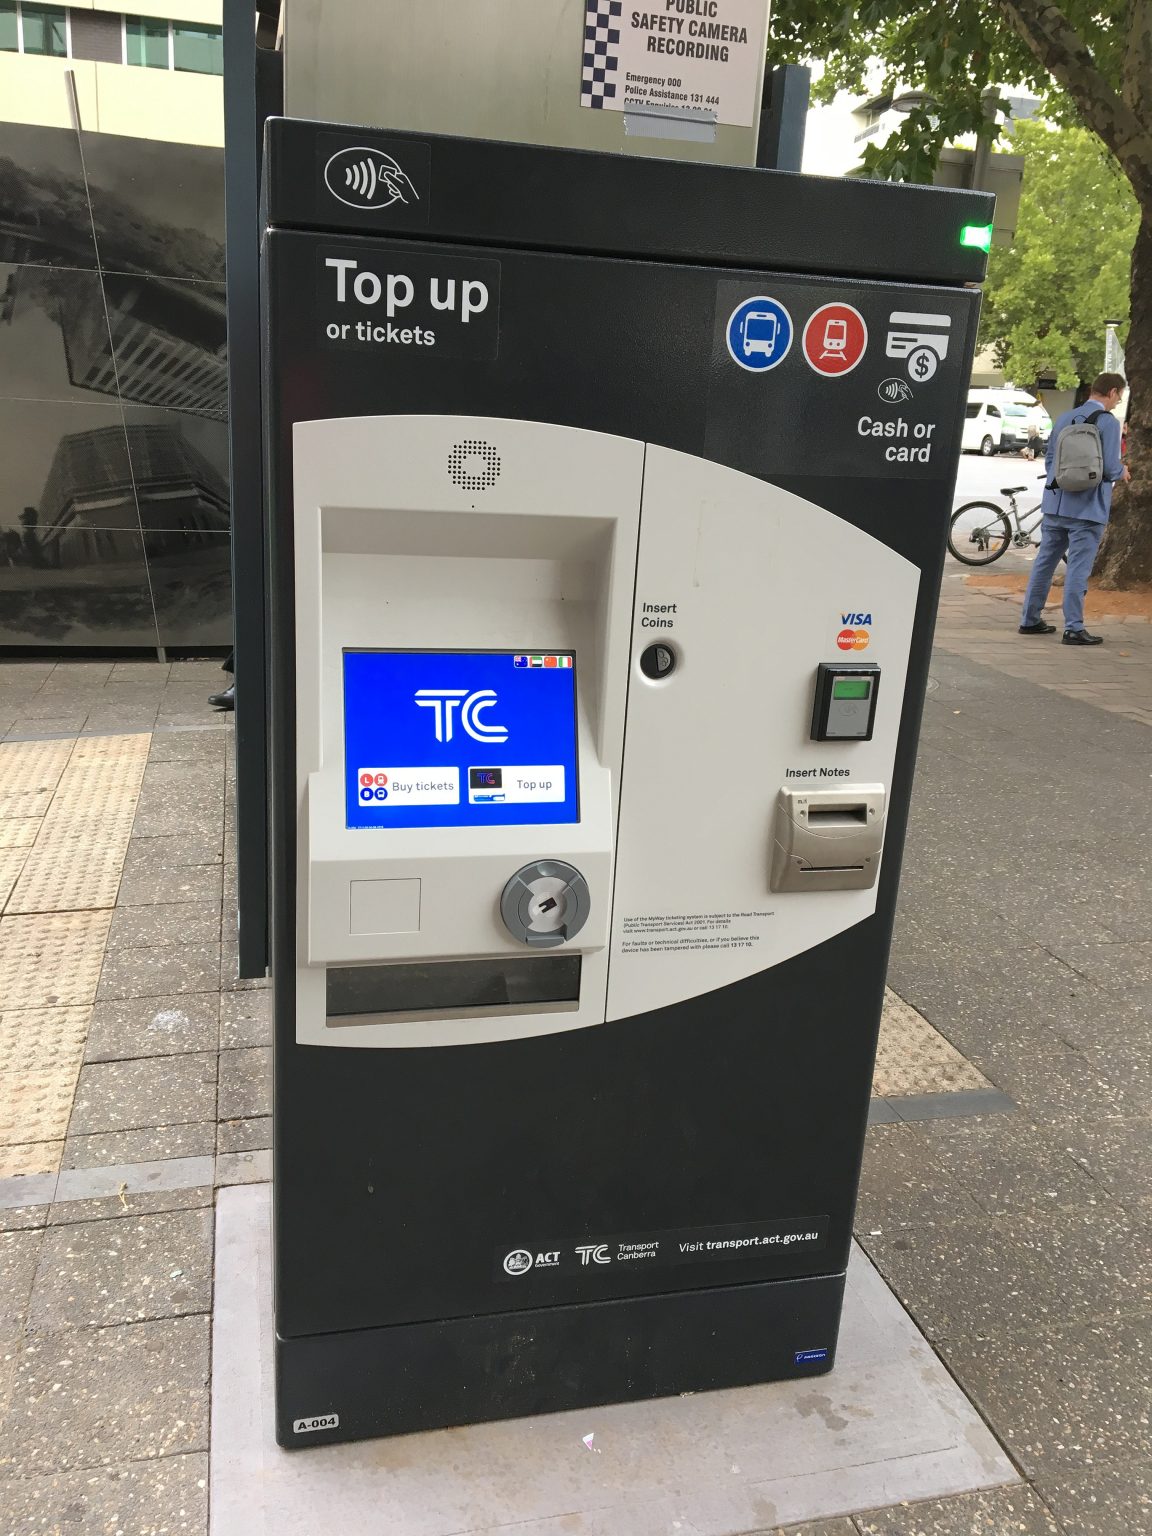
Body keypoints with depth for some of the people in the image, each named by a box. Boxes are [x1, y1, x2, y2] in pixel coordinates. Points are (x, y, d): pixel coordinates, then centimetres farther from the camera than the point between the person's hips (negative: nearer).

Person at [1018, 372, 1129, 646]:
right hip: (1087, 508, -6)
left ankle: (1030, 619, 19)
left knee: (1044, 561, 13)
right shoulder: (1108, 422, -10)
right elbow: (1109, 467, -14)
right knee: (1078, 568, -3)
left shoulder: (1065, 418, 10)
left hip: (1055, 503, 6)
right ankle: (1073, 628, 0)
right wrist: (1122, 472, 6)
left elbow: (1048, 460, 14)